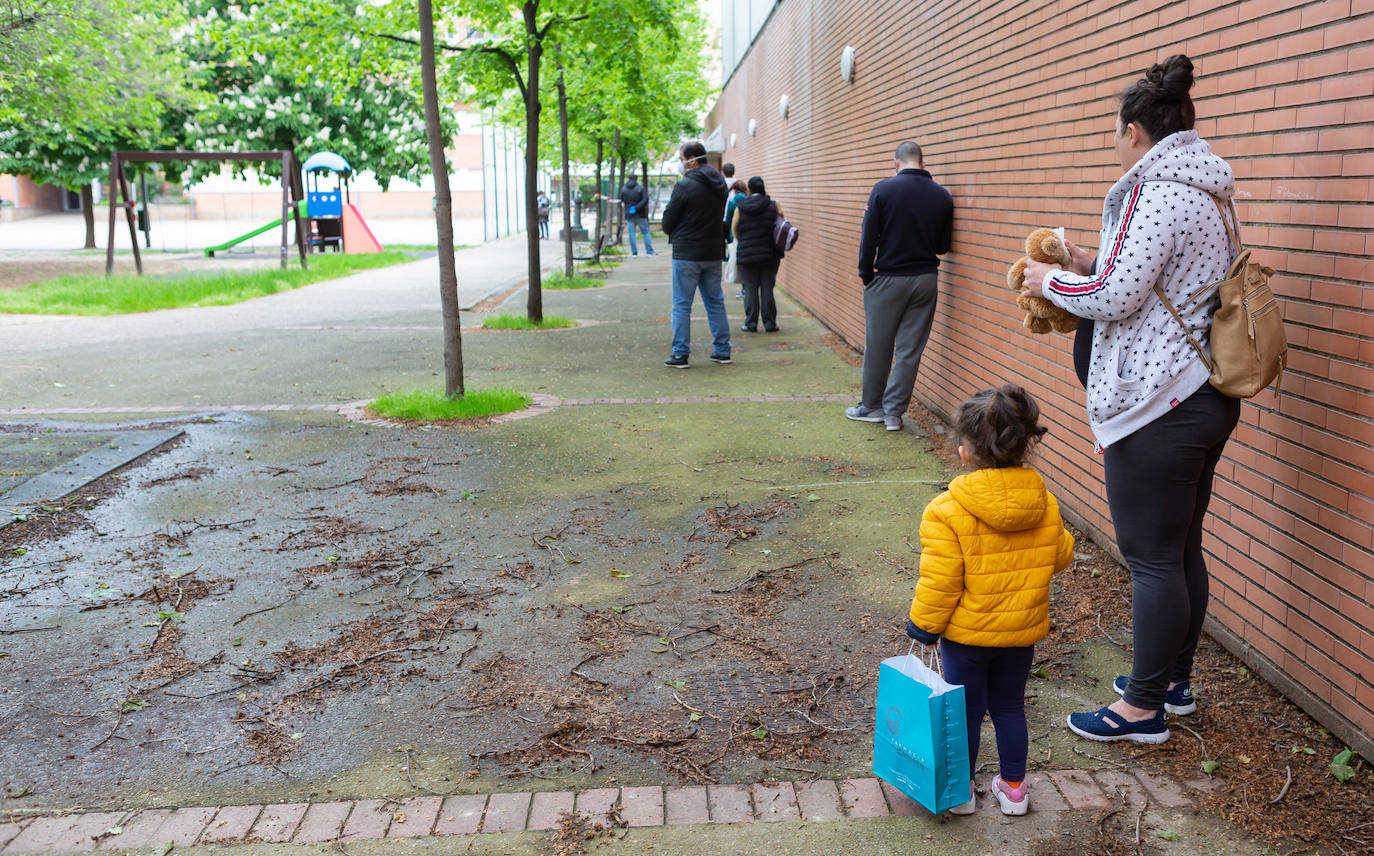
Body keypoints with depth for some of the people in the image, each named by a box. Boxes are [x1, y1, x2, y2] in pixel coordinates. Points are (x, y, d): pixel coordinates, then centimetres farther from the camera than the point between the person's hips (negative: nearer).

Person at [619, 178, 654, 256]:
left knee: (631, 233, 6)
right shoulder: (641, 188, -6)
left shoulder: (623, 189, -1)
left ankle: (634, 252, 4)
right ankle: (649, 251, 1)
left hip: (629, 215, 2)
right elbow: (645, 200, -16)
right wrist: (636, 207, -17)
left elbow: (622, 201, 5)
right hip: (640, 215, -1)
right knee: (645, 232, 6)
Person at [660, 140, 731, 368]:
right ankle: (722, 350, 16)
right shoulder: (719, 184, 8)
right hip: (714, 252, 6)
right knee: (715, 302, 14)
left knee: (682, 304, 0)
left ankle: (680, 354, 0)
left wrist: (673, 233, 13)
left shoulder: (684, 186, -14)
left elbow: (668, 222, -7)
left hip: (687, 253, -6)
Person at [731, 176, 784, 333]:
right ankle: (770, 323, 8)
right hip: (770, 255, 1)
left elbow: (734, 231, 3)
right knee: (767, 288, 6)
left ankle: (751, 324, 4)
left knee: (751, 289, 4)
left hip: (747, 255, -1)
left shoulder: (740, 208, -3)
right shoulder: (774, 206, -3)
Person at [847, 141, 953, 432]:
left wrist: (866, 275, 3)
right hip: (926, 280, 3)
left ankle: (872, 406, 21)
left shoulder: (884, 189, -8)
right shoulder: (942, 196, 1)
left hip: (888, 279, -2)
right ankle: (894, 411, 11)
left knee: (878, 347, 10)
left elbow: (869, 238, -8)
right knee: (910, 349, 7)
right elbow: (943, 246, 6)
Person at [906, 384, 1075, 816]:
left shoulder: (948, 511, -23)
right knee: (1010, 706, 20)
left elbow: (939, 582, -20)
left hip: (966, 633, -4)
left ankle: (960, 791, 27)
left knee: (965, 709, 12)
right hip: (1023, 631, 4)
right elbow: (1061, 555, 9)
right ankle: (1013, 788, 31)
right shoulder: (1045, 505, -7)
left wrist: (923, 624, -6)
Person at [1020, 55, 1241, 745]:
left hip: (1157, 403, -10)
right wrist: (1094, 261, 15)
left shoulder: (1156, 192, -16)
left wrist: (1052, 282, -4)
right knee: (1182, 548, 18)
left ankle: (1144, 708, 10)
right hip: (1206, 395, 10)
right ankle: (1174, 681, 32)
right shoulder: (1210, 192, 14)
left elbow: (1112, 297, -21)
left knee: (1152, 557, -1)